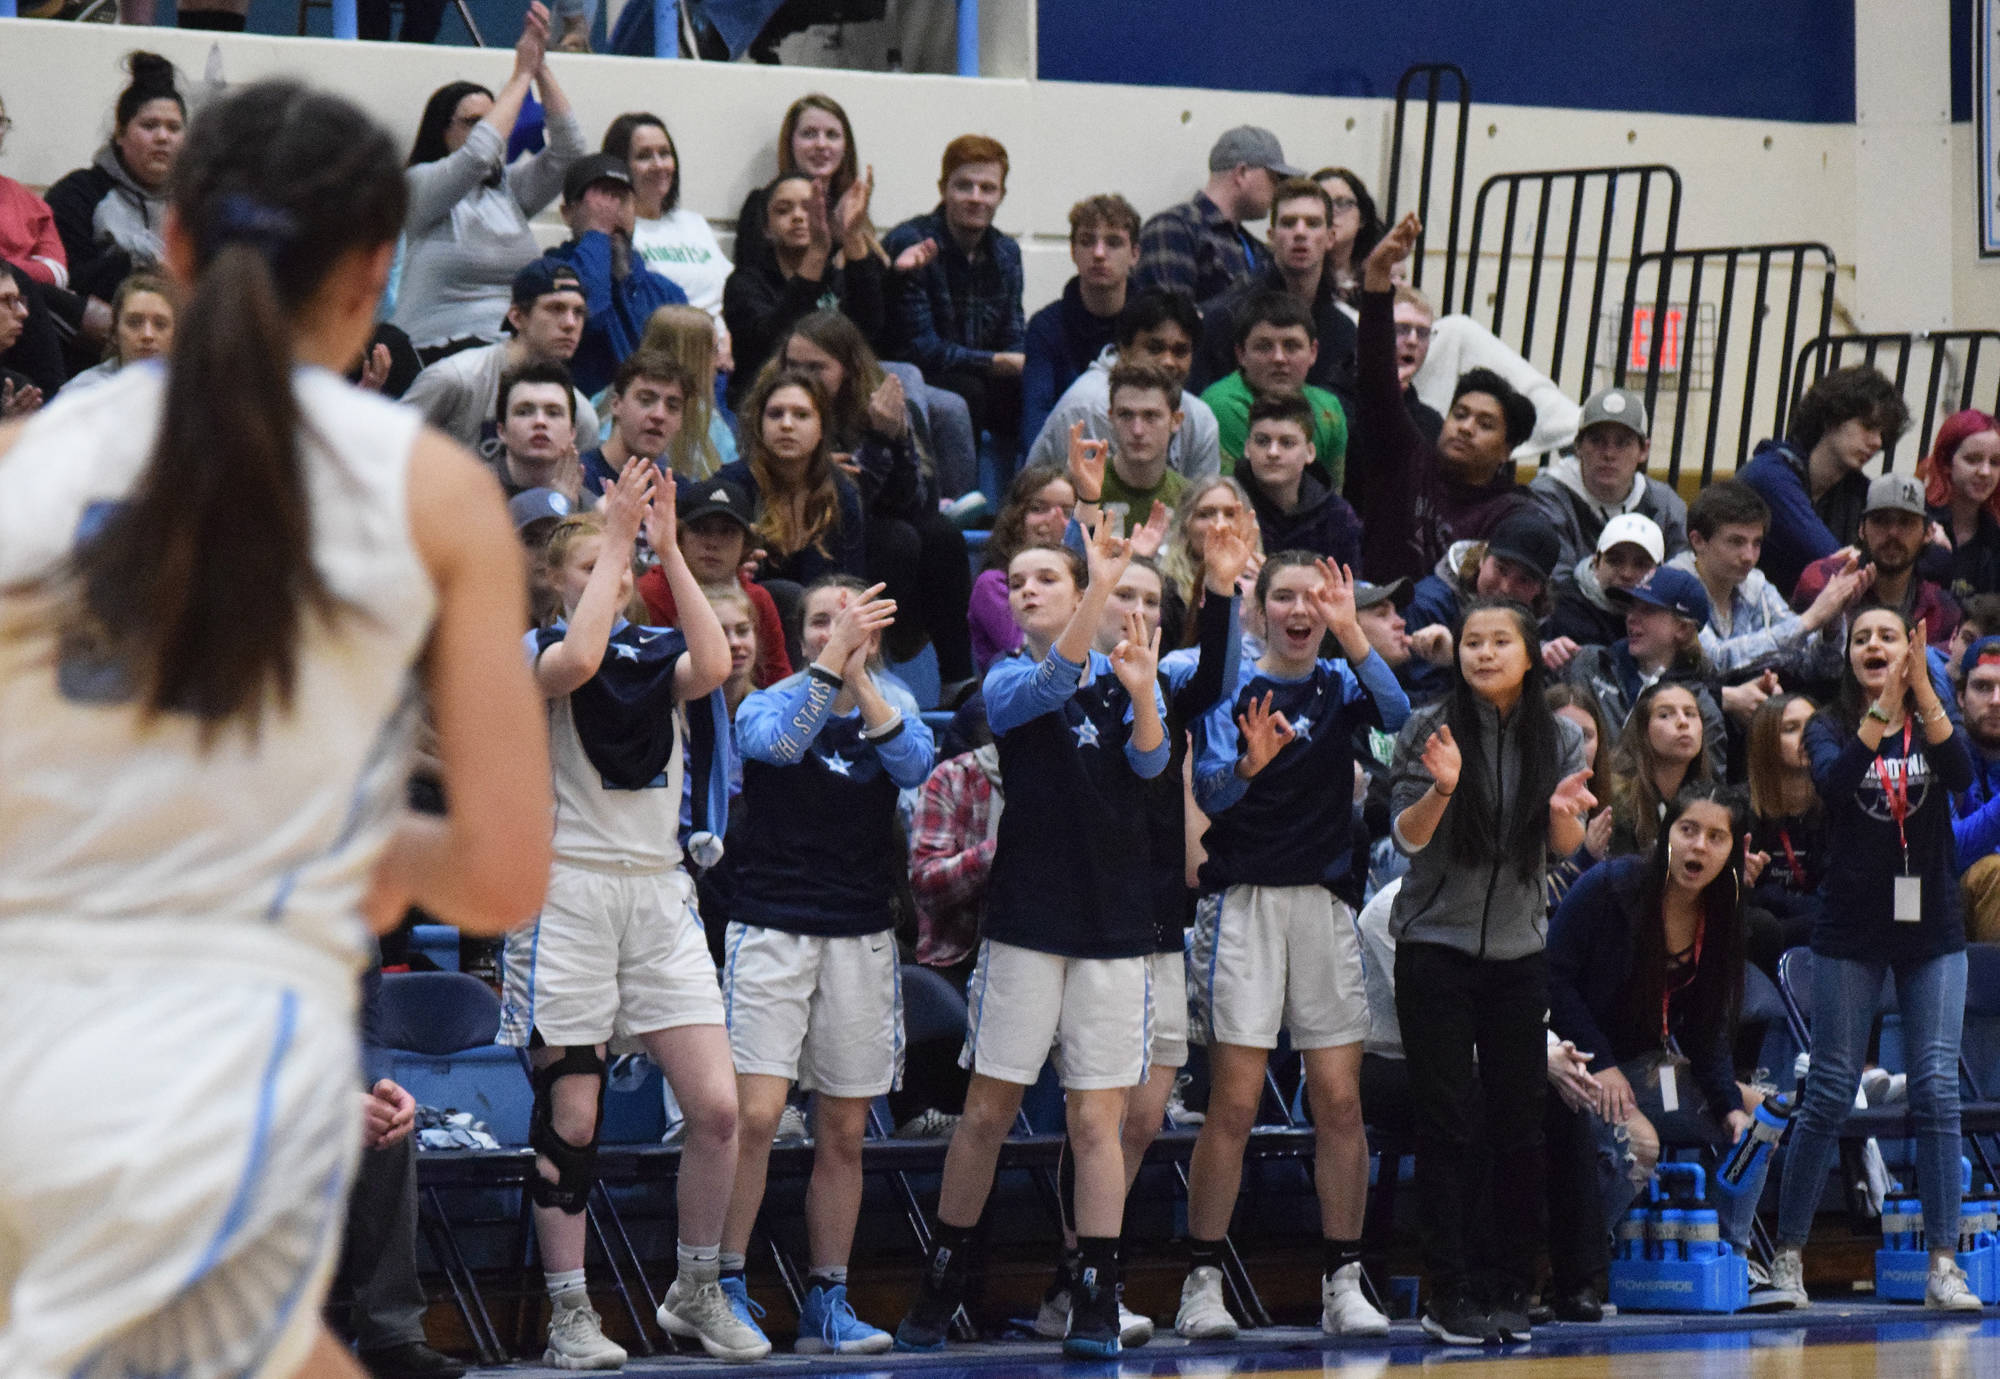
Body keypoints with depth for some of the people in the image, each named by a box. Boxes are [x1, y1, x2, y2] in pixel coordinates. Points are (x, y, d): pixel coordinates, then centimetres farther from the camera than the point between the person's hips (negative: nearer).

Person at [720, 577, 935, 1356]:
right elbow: (776, 742, -21)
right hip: (772, 929, -3)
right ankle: (725, 1291, -7)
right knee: (754, 1116, -14)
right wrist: (831, 663, -27)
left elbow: (914, 766, -13)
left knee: (844, 1131, 6)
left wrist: (859, 676, -20)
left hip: (861, 936, 3)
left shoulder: (890, 706, 9)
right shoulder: (772, 701, 2)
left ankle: (827, 1304, 13)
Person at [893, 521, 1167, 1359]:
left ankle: (1096, 1303, 1)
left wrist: (1143, 693, -28)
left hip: (1114, 927, 1)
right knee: (988, 1110, 1)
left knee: (1097, 1118, -2)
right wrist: (1103, 587, -31)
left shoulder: (1122, 680, 9)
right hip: (1026, 920, -1)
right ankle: (939, 1289, 13)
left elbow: (1150, 761, -7)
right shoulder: (1006, 683, 3)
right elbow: (1052, 683, -19)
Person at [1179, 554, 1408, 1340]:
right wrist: (1248, 763, -29)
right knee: (1234, 1103, -7)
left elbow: (1396, 713, -12)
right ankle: (1202, 1282, -1)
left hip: (1325, 905, 3)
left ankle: (1343, 1283, 6)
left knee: (1341, 1102, 0)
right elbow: (1208, 794, -9)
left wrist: (1349, 631, -22)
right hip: (1244, 901, -3)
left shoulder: (1340, 686, 10)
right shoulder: (1231, 689, 2)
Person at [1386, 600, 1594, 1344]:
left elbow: (1565, 848, 3)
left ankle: (1512, 1292, 10)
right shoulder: (1428, 729, -3)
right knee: (1450, 1123, -4)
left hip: (1520, 950, 3)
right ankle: (1447, 1296, -1)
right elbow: (1408, 838, -5)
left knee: (1519, 1127, 3)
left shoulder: (1560, 738, 4)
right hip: (1437, 943, -3)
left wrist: (1564, 812, -19)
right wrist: (1442, 788, -25)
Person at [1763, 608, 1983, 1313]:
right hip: (1852, 931, -1)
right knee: (1828, 1095, -1)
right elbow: (1834, 780, -19)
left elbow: (1963, 774, -16)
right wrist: (1881, 710, -30)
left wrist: (1921, 690, -25)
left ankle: (1944, 1266, -2)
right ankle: (1787, 1254, 8)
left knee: (1936, 1091, -4)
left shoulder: (1930, 725, 6)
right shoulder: (1831, 727, 3)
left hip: (1932, 930, 1)